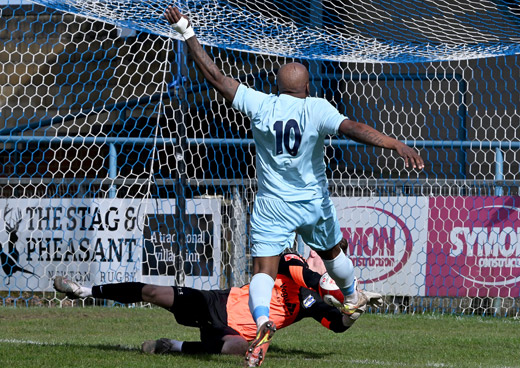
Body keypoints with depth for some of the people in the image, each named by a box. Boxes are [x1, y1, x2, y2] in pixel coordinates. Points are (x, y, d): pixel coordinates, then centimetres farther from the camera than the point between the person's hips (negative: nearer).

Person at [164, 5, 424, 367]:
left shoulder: (259, 105, -8)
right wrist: (396, 144, -34)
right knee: (332, 252, 27)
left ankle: (262, 320, -34)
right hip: (314, 203, 1)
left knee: (263, 270, -7)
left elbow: (215, 76, -7)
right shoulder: (316, 109, -13)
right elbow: (352, 128, -27)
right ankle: (353, 297, 52)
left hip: (272, 206, -1)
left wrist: (188, 33, -2)